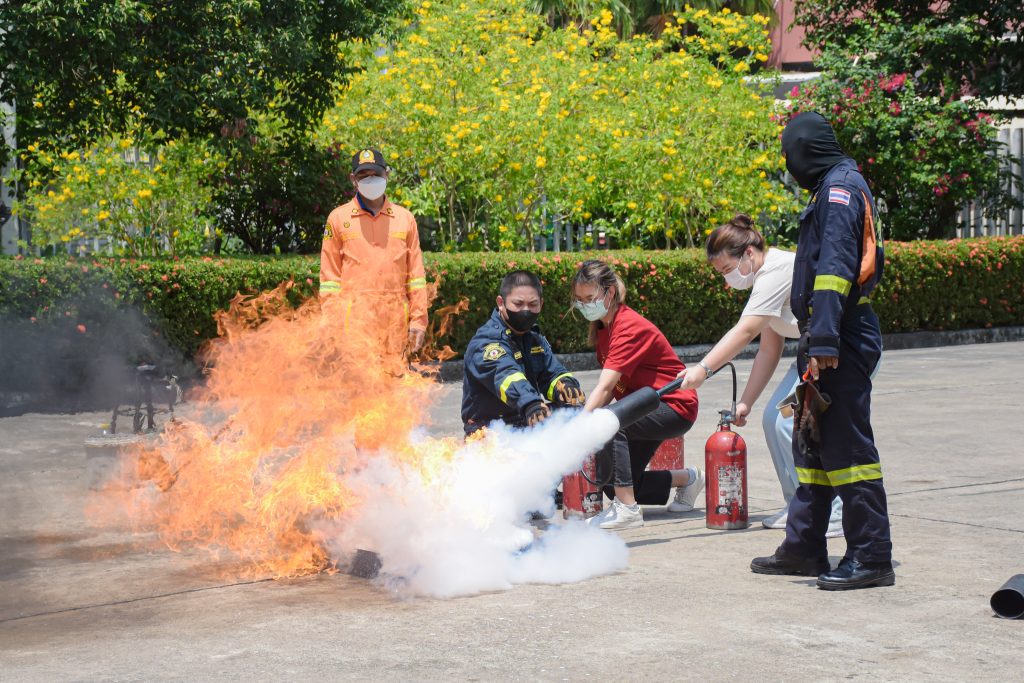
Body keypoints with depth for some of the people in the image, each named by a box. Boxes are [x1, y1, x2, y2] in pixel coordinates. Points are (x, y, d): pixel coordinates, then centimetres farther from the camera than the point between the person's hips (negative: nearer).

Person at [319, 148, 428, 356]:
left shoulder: (405, 218, 12)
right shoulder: (338, 218, 6)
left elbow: (416, 274, 12)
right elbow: (329, 277, 6)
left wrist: (418, 319, 5)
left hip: (395, 323, 2)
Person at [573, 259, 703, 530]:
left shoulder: (630, 327, -24)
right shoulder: (602, 328, 4)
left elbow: (604, 388, -34)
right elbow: (609, 388, 0)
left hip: (674, 407, -10)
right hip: (647, 406, 10)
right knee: (612, 487, 7)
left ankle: (627, 510, -29)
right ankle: (687, 478, 28)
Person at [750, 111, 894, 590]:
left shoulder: (840, 189, -13)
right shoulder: (834, 187, 19)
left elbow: (835, 268, -23)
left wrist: (824, 341, -28)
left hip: (842, 342, -11)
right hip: (830, 340, 11)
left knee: (848, 445, -8)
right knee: (813, 443, 15)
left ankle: (871, 557, -5)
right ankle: (804, 548, 23)